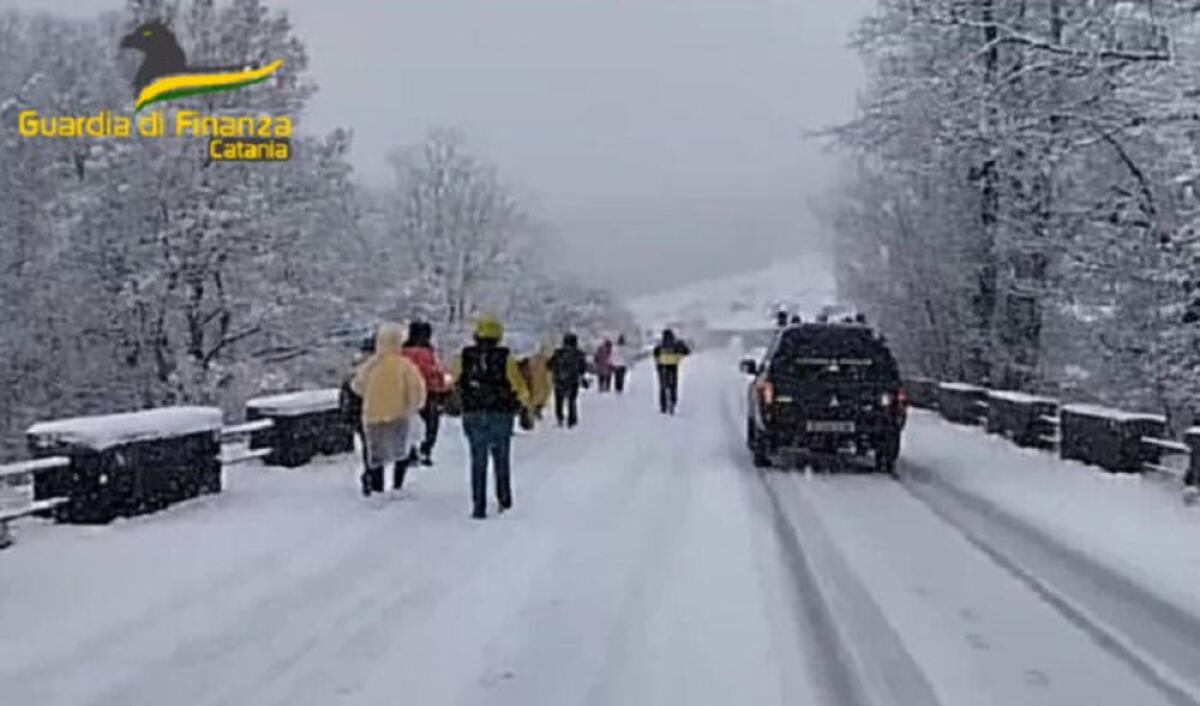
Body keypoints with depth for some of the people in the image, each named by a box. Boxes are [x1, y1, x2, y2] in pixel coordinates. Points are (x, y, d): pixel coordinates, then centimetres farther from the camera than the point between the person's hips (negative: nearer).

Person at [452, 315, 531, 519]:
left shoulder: (463, 357, -4)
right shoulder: (505, 358, -11)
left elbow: (456, 383, 7)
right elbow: (518, 386, -7)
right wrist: (525, 401, 13)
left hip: (473, 416, 1)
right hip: (501, 416, -1)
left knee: (478, 461, 8)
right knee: (502, 460, 16)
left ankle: (479, 506, 4)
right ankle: (504, 500, 23)